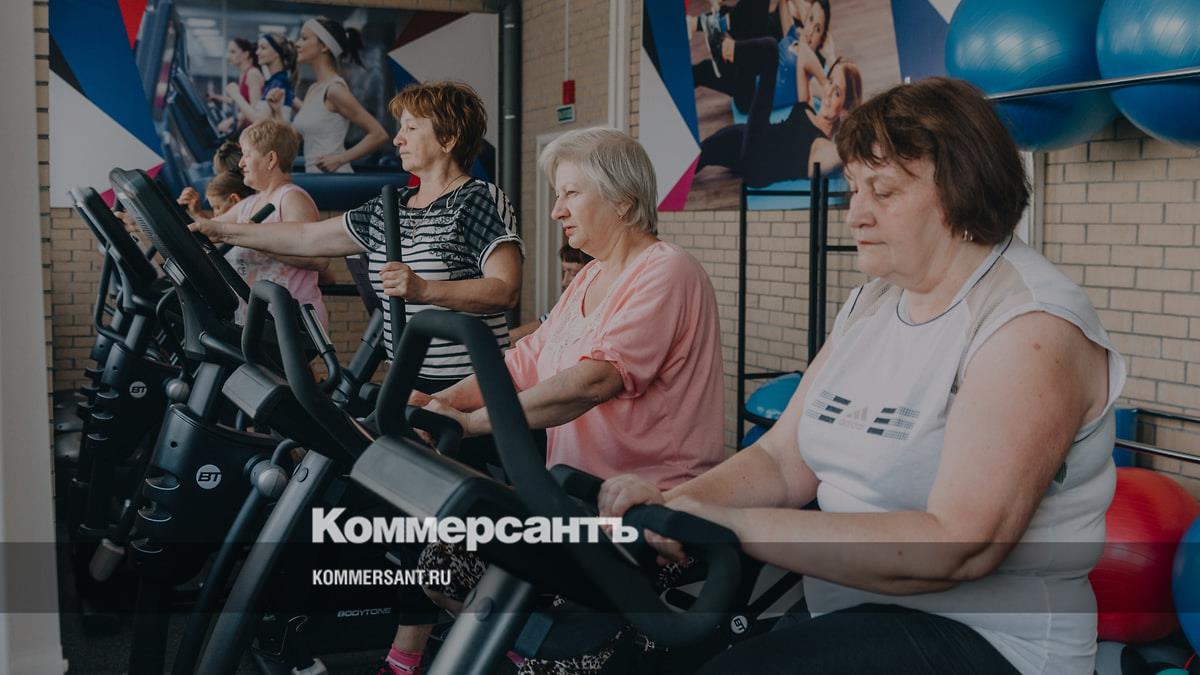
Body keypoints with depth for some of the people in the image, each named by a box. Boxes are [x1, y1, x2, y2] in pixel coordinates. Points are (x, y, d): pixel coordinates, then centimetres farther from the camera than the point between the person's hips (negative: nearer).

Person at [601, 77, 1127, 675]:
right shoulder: (871, 302, 11)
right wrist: (679, 501, -13)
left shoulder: (1033, 326, -16)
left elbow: (961, 545, -25)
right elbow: (783, 461, 8)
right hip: (835, 608, 7)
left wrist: (733, 525, -28)